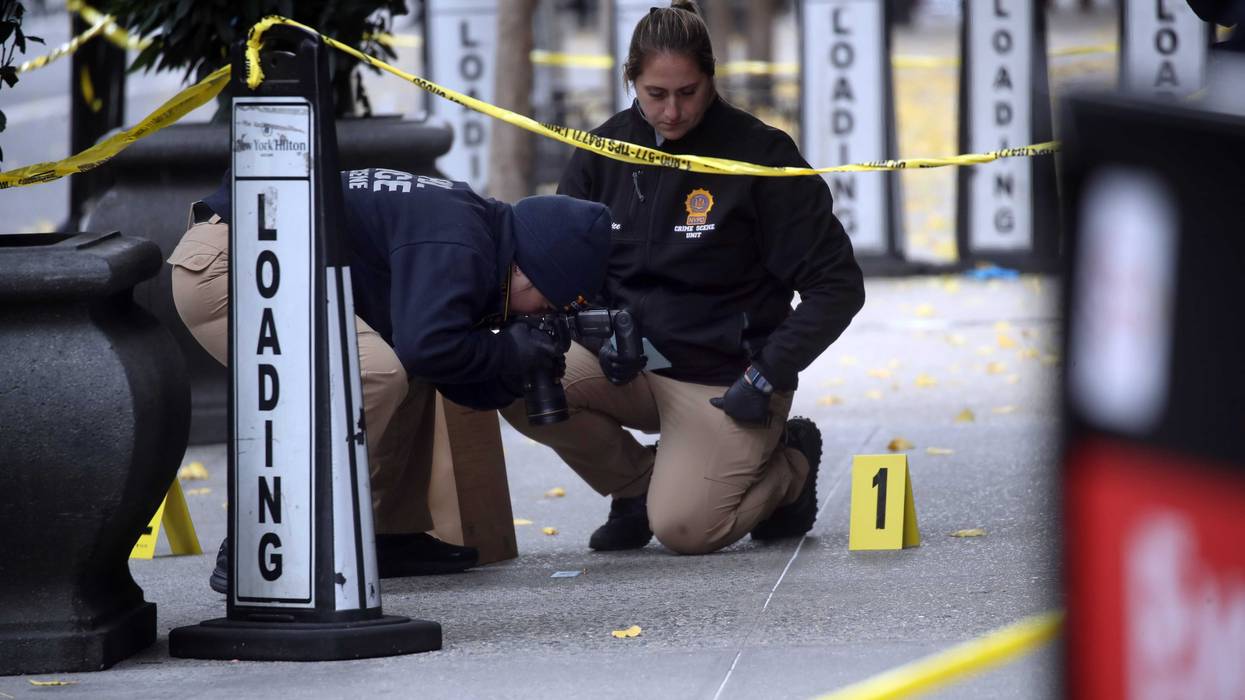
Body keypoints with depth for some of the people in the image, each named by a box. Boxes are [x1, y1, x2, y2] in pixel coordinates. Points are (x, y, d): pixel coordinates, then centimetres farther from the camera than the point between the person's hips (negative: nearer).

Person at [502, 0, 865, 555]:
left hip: (725, 379, -4)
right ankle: (638, 483, 5)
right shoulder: (603, 153, 1)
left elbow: (837, 285, -10)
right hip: (631, 364, 4)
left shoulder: (758, 152, -12)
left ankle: (788, 464, 11)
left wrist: (768, 376, -16)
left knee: (682, 529, -23)